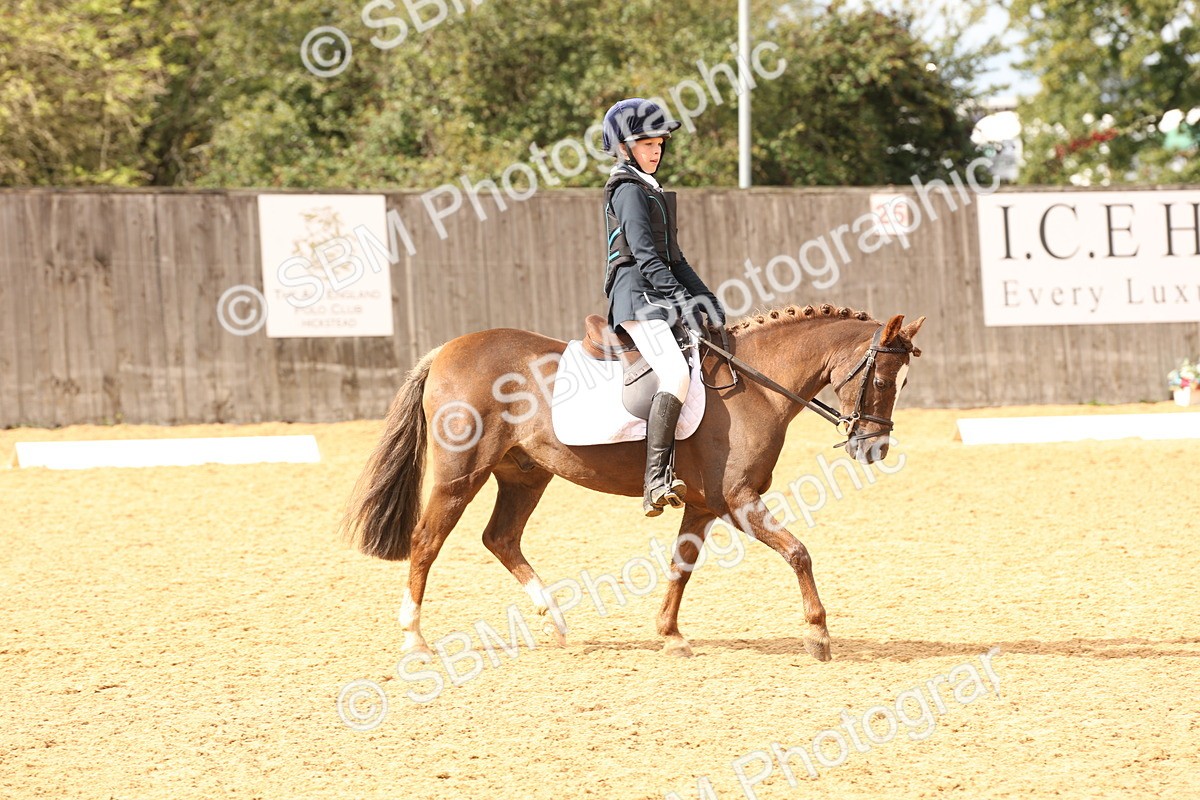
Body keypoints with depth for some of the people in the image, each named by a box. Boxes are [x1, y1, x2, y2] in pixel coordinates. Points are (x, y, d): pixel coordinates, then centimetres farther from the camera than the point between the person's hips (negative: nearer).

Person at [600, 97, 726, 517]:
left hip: (657, 298, 10)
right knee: (676, 375, -26)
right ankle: (657, 482, -33)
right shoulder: (629, 191, -7)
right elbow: (646, 256, -18)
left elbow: (673, 258, 24)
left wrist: (708, 301, 16)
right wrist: (682, 302, -24)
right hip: (637, 295, -10)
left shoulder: (651, 192, 23)